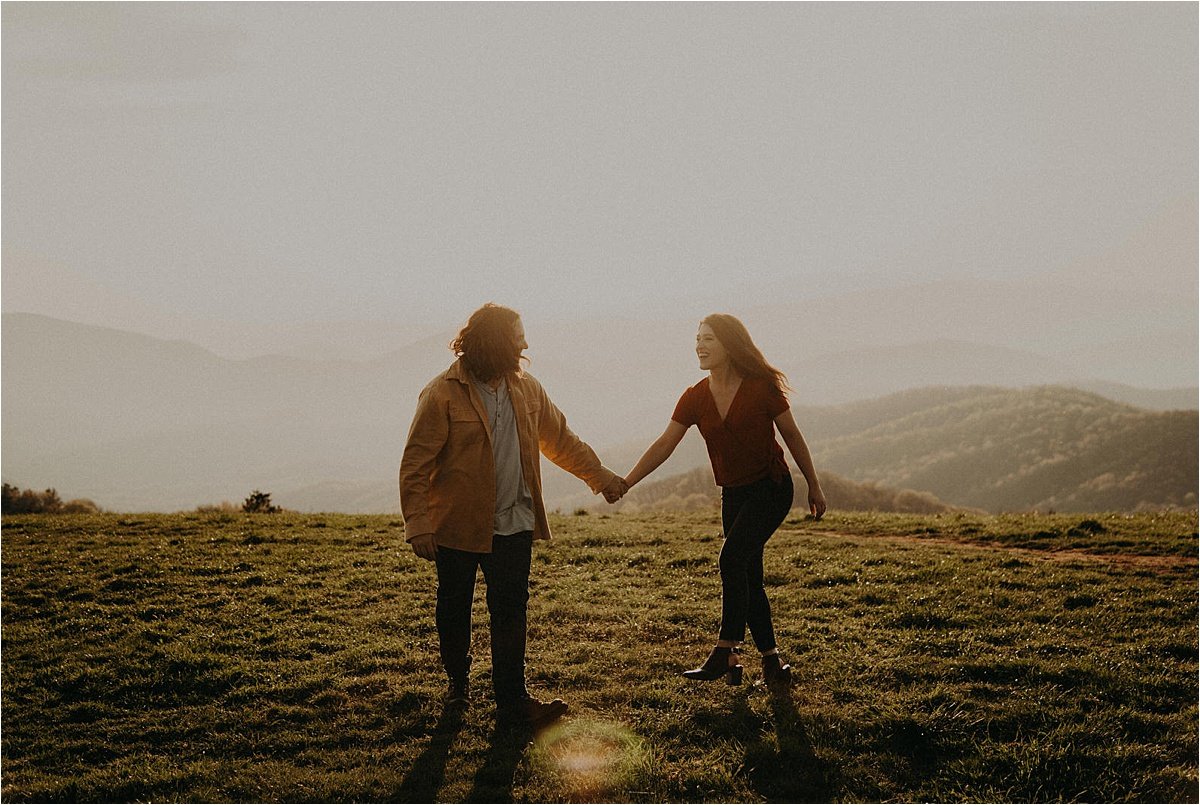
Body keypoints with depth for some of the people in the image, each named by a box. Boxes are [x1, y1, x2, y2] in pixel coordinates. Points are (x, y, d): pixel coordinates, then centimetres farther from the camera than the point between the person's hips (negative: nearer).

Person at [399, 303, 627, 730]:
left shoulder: (527, 389, 6)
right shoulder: (443, 394, -13)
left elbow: (560, 439, 19)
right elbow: (416, 464, -13)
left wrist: (599, 476, 18)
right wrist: (418, 525, -19)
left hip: (513, 526, 4)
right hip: (457, 526, -3)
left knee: (511, 613, 1)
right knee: (454, 611, 13)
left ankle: (512, 699, 9)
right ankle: (458, 682, 34)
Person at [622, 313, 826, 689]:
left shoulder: (762, 386, -11)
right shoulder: (695, 398, 0)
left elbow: (791, 435, -1)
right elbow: (664, 444, -4)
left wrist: (814, 485, 3)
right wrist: (625, 483, -13)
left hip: (771, 488, -6)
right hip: (733, 494, 6)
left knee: (732, 558, -23)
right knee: (748, 578, 6)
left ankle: (726, 652, -19)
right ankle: (771, 661, 16)